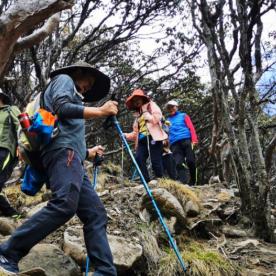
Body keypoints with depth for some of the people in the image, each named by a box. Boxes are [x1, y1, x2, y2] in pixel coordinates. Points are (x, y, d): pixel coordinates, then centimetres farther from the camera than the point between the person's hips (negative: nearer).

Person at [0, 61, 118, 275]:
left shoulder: (73, 95, 36)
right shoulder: (64, 79, 13)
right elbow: (61, 108, -10)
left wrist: (88, 152, 41)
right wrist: (100, 111, -4)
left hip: (72, 159, 10)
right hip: (63, 151, -10)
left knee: (96, 214, -4)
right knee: (65, 204, -29)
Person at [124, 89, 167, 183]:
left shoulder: (151, 105, 13)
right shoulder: (138, 114, 28)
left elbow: (157, 117, -6)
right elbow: (136, 132, 25)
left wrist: (146, 113, -1)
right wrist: (126, 135, 11)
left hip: (153, 137, -6)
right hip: (142, 140, 6)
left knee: (155, 161, -11)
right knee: (138, 159, -15)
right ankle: (147, 181, -11)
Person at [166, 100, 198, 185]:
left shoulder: (183, 116, 19)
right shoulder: (167, 120, 25)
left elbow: (191, 127, 7)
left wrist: (194, 140, -8)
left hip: (186, 140, -2)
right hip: (175, 144, 2)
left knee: (190, 161, -9)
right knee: (178, 164, -12)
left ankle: (192, 182, 4)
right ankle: (183, 183, -19)